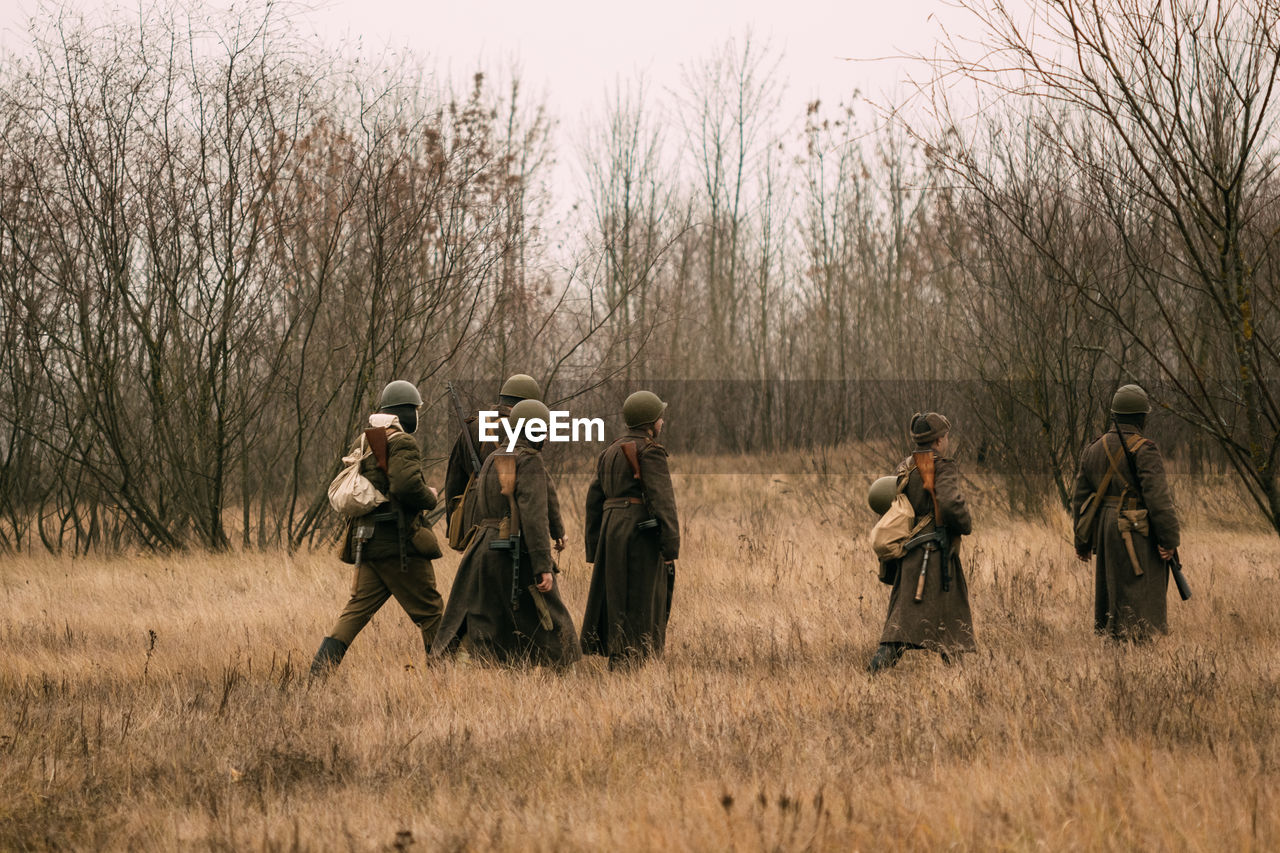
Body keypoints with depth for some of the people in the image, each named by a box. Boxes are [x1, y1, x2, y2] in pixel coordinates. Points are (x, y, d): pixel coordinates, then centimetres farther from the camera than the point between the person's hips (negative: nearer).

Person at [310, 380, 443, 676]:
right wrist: (430, 498, -8)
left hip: (367, 541, 8)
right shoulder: (401, 443, -12)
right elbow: (406, 485, -27)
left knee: (357, 608, 5)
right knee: (429, 612, 3)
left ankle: (320, 670, -6)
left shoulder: (366, 442, 15)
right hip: (398, 543, -8)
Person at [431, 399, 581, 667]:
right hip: (518, 553, -7)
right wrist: (544, 567, -22)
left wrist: (473, 552, 29)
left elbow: (472, 508, 20)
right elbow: (533, 515, -20)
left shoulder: (492, 460, 14)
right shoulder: (529, 462, -10)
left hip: (483, 551, 8)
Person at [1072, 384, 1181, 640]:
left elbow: (1081, 499, 14)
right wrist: (1169, 539, -14)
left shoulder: (1094, 449, 11)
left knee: (1109, 594, 15)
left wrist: (1082, 542, 20)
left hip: (1105, 531, 7)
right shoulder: (1144, 450, -12)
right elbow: (1158, 497, -19)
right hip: (1139, 532, -7)